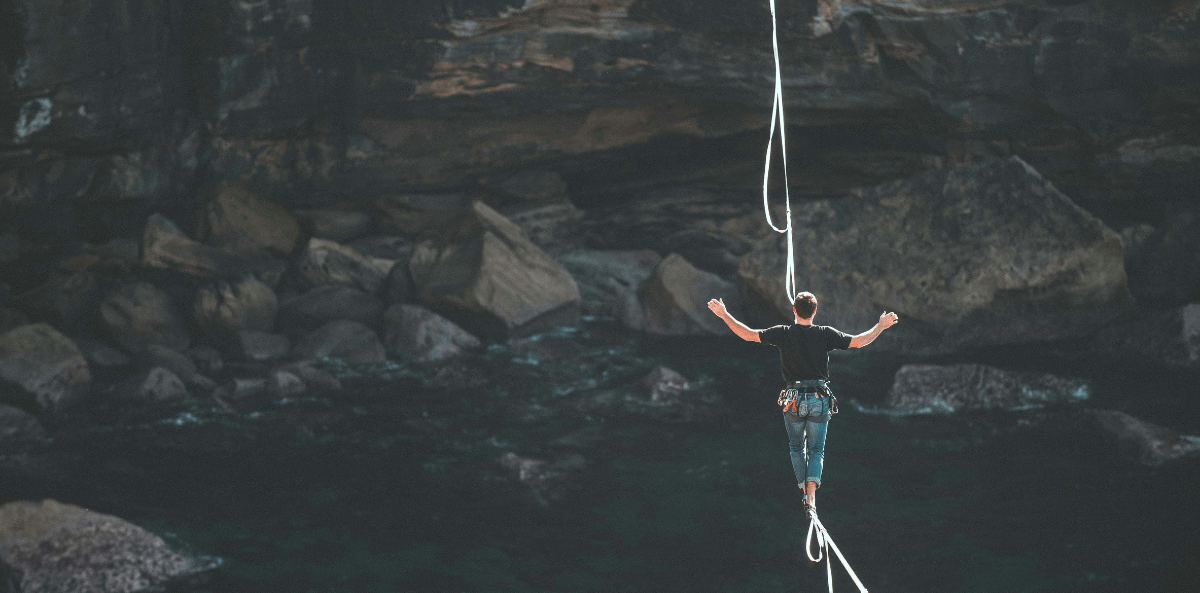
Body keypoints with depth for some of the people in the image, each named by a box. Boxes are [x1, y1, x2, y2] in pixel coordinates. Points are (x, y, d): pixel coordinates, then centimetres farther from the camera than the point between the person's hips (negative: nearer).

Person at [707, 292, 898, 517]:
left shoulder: (784, 333, -5)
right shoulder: (826, 334, -2)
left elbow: (748, 334, -6)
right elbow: (860, 341, 3)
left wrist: (724, 315, 4)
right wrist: (881, 326, 19)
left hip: (793, 399, -1)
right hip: (820, 399, 1)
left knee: (796, 447, 19)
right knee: (816, 450, 8)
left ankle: (805, 493, 17)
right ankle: (811, 497, -10)